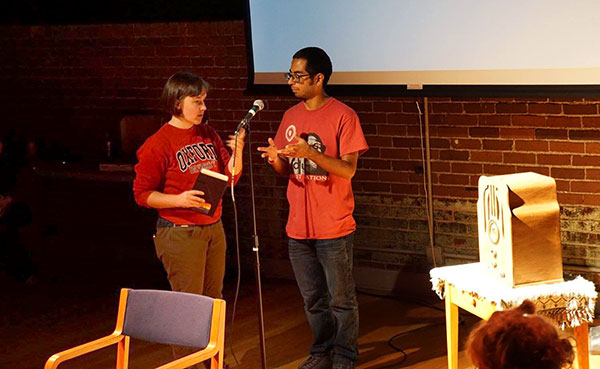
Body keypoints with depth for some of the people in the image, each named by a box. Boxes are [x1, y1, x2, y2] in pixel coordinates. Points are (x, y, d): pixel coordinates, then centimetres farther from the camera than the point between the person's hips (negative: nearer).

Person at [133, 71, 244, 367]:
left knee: (213, 299, 13)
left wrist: (237, 151, -9)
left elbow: (230, 177, 10)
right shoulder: (158, 144, -10)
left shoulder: (207, 134, 9)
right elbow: (142, 193, -11)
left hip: (213, 229, 6)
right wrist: (179, 200, -24)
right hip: (180, 234, -6)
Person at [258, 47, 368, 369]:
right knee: (312, 299, 16)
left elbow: (348, 169, -15)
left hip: (333, 228, -6)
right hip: (299, 227, 6)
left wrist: (310, 153, -28)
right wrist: (276, 159, -10)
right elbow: (286, 171, 12)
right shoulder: (291, 116, 9)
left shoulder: (343, 116, -10)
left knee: (341, 300, 4)